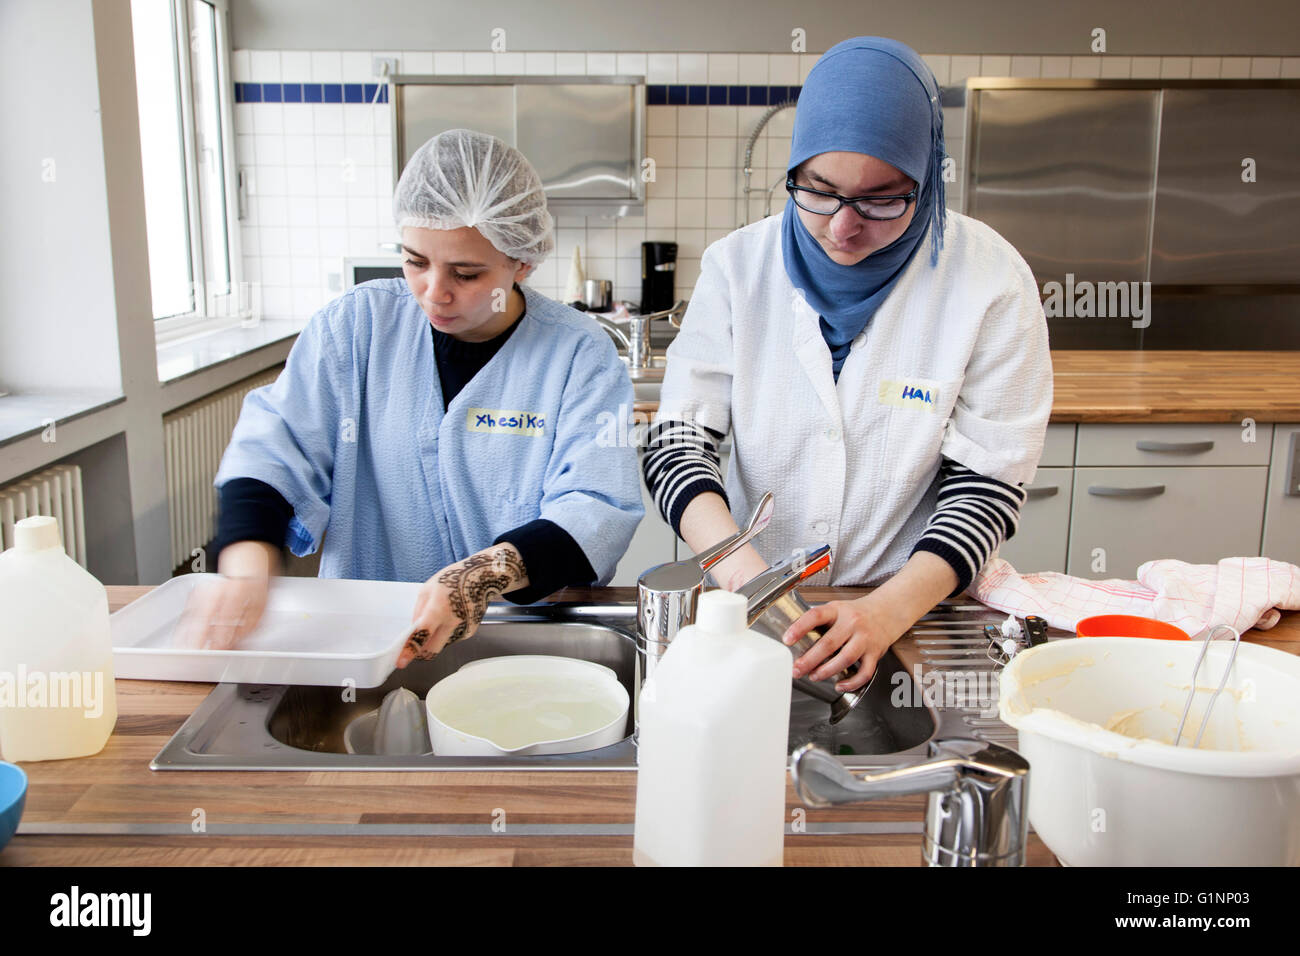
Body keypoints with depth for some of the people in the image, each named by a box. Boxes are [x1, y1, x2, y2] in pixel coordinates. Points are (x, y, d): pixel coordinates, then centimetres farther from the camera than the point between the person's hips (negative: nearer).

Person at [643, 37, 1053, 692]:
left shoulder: (991, 280, -8)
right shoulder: (738, 265, -3)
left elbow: (987, 483, -8)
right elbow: (678, 441, -7)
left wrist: (888, 610, -24)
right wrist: (735, 563, -26)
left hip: (918, 607, -1)